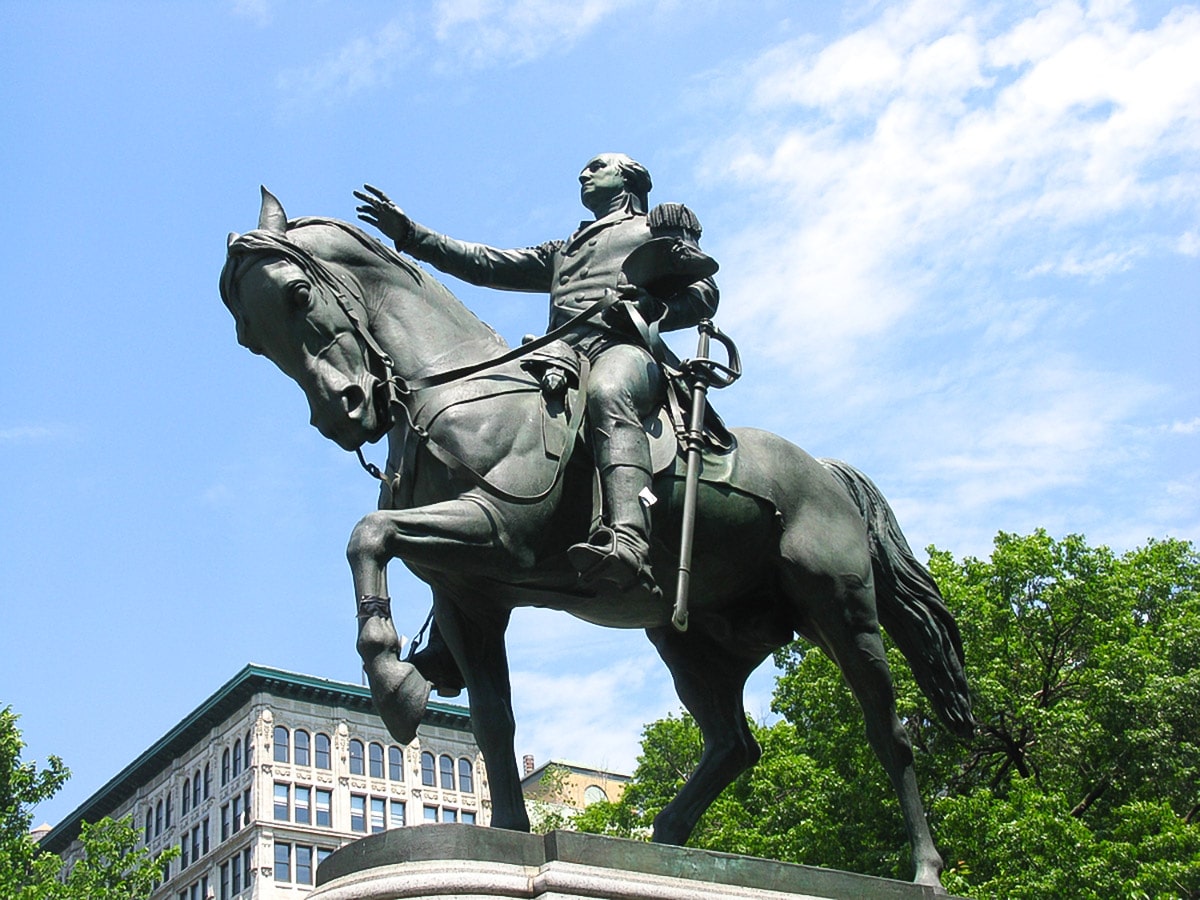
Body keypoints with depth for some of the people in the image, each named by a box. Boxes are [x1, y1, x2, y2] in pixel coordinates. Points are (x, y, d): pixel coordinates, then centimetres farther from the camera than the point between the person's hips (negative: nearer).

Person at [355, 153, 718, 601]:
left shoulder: (664, 223, 28)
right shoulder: (563, 251, 44)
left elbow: (704, 293, 14)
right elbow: (488, 265, 36)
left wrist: (648, 310, -6)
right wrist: (409, 234, 30)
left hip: (624, 349, -7)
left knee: (607, 394, -41)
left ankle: (628, 544, -64)